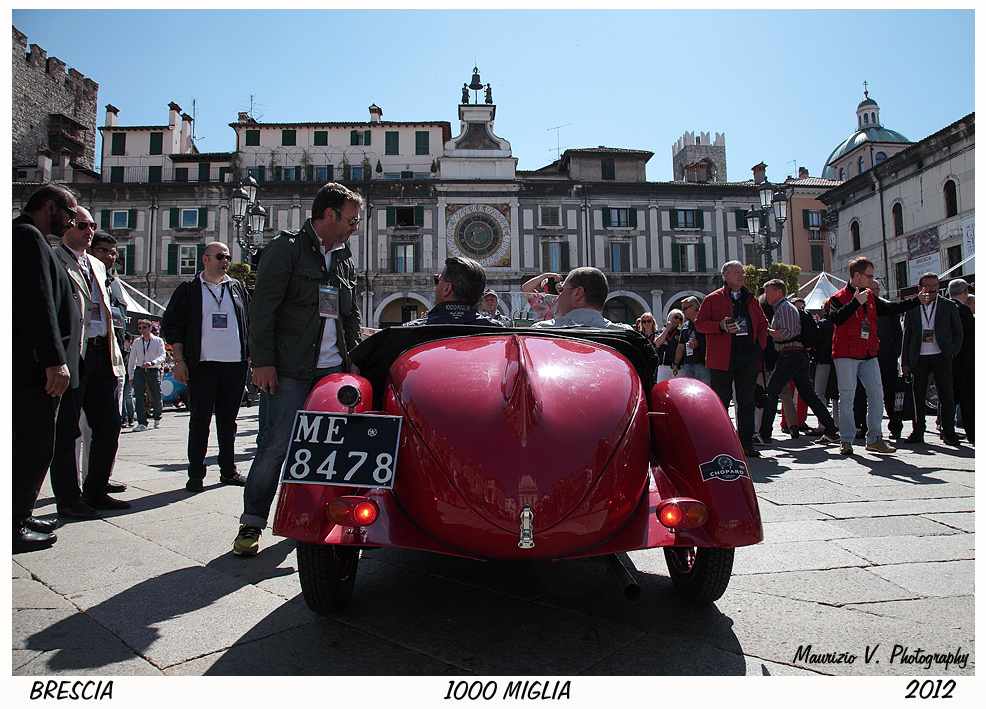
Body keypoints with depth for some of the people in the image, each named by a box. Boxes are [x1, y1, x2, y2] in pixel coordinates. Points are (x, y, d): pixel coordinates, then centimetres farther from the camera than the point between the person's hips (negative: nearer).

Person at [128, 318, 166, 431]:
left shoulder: (158, 341, 2)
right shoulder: (136, 342, 10)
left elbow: (162, 356, -11)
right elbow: (132, 360, 14)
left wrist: (151, 363, -30)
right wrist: (131, 377, 9)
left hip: (153, 371, -2)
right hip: (139, 372, 2)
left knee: (157, 398, 4)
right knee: (139, 398, -8)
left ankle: (157, 418, 30)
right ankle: (142, 423, -6)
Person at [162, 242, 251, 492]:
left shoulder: (237, 288, 15)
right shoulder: (189, 289, 5)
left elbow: (250, 323, 18)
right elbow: (172, 325, 2)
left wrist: (252, 356, 11)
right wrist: (179, 361, -6)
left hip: (236, 363, 3)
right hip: (203, 365, -3)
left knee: (228, 420, 9)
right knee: (199, 420, -1)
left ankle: (228, 471, 17)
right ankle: (196, 474, 7)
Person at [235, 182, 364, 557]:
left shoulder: (344, 259, 18)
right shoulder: (286, 247, -1)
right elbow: (262, 307, -7)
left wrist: (354, 360, 16)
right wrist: (262, 361, -14)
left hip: (333, 370, 6)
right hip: (290, 370, -6)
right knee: (276, 444, -7)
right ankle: (252, 523, 5)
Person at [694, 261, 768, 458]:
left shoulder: (752, 300, 17)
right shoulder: (713, 299, 3)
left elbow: (762, 324, 22)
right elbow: (699, 323, 0)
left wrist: (760, 346, 7)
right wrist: (721, 326, -16)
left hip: (748, 355, 4)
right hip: (722, 358, -4)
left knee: (746, 401, 6)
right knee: (721, 401, 0)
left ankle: (746, 442, 12)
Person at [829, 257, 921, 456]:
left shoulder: (871, 298, 14)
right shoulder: (839, 298, -8)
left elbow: (891, 308, 23)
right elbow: (836, 318, -25)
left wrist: (917, 301, 21)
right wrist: (856, 302, -30)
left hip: (868, 355, 7)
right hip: (846, 355, -7)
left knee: (876, 392, 3)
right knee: (847, 396, -4)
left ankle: (874, 438, 11)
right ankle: (846, 440, 3)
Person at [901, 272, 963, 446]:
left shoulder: (949, 306, 6)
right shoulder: (912, 308, 8)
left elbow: (959, 332, 11)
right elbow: (907, 336, 9)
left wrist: (953, 351, -4)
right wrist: (905, 361, 5)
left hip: (941, 356, -1)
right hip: (919, 358, 1)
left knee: (946, 395, -1)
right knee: (918, 396, 3)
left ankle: (948, 432, 7)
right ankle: (918, 432, 11)